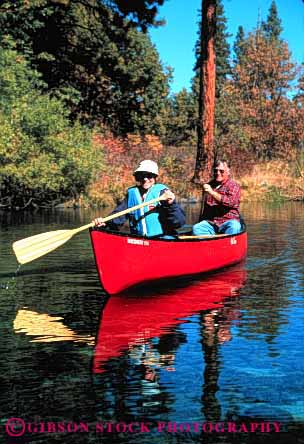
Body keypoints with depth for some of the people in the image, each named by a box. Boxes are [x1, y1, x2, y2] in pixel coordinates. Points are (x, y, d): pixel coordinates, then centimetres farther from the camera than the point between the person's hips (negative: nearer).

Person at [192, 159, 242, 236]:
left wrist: (212, 193, -23)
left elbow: (230, 202, -17)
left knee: (234, 227, -37)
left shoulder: (234, 186, 3)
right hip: (210, 223, 4)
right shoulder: (209, 186, 20)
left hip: (228, 221, -4)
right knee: (196, 228, -26)